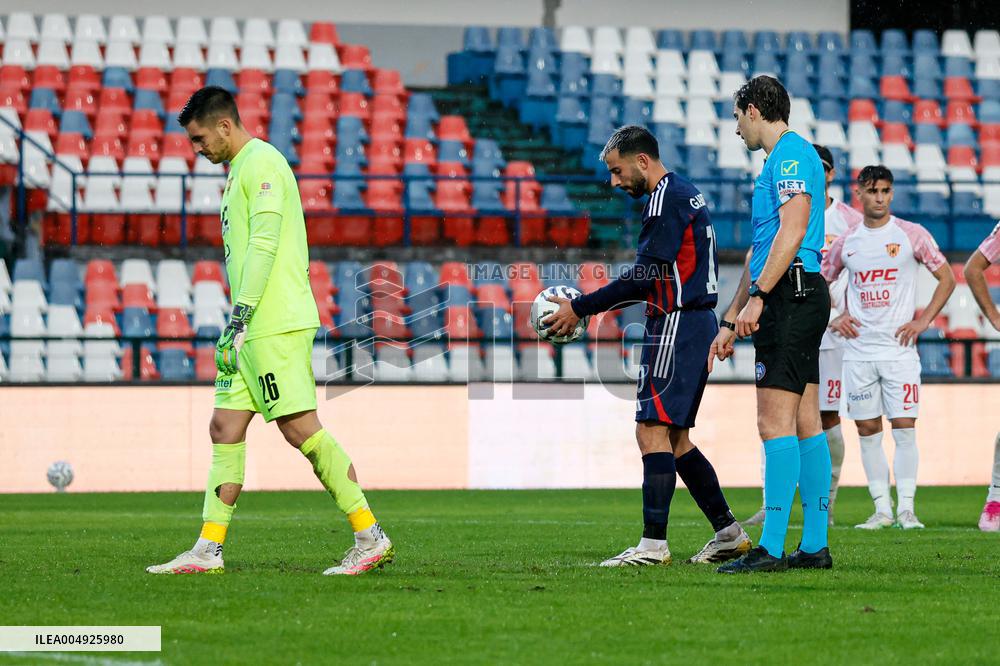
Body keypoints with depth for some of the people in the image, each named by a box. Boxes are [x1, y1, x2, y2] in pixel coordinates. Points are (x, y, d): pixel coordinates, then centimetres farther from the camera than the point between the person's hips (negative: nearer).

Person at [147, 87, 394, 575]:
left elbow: (265, 243, -18)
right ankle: (208, 550, 5)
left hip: (276, 324, -10)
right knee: (225, 429, 5)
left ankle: (370, 537, -7)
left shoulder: (261, 161, -8)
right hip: (254, 328, 10)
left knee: (301, 429, -11)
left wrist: (240, 316, -21)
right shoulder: (241, 169, 22)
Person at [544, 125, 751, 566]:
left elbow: (645, 275, -18)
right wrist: (595, 307, 15)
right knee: (675, 438, 14)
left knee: (653, 430, -12)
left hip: (678, 325, -10)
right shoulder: (685, 194, 20)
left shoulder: (667, 199, -12)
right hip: (694, 323, 10)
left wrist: (581, 308, -14)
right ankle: (728, 533, 15)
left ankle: (653, 544, -17)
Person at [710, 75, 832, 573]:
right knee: (805, 424, 9)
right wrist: (731, 322, 29)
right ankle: (815, 545, 10)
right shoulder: (782, 158, 24)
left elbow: (792, 230, -21)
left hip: (790, 295, -10)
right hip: (800, 296, 10)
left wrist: (757, 297, -23)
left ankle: (771, 547, -16)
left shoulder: (789, 153, -8)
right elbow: (760, 249, 29)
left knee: (775, 422, -13)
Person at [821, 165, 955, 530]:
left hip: (899, 347, -3)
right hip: (858, 348, 3)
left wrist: (923, 321, -4)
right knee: (868, 431, 2)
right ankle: (881, 509, 7)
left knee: (904, 428, -7)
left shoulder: (911, 235, -1)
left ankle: (906, 509, -4)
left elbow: (947, 278, 4)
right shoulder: (846, 242, 8)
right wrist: (833, 319, 6)